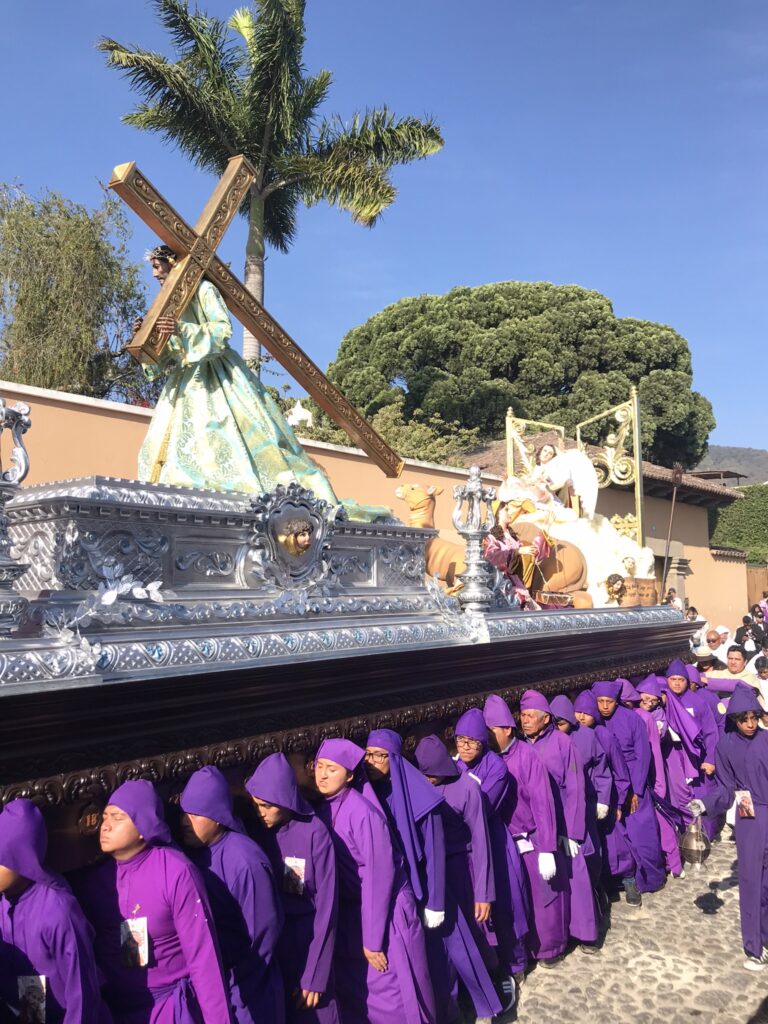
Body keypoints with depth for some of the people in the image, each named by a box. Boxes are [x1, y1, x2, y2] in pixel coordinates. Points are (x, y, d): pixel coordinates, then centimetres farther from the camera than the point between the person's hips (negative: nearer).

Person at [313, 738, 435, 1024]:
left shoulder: (362, 813, -22)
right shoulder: (322, 811, -1)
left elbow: (379, 876, -20)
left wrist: (373, 939, -15)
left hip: (386, 913, -7)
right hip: (348, 917, 7)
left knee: (391, 993, 6)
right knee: (353, 994, 16)